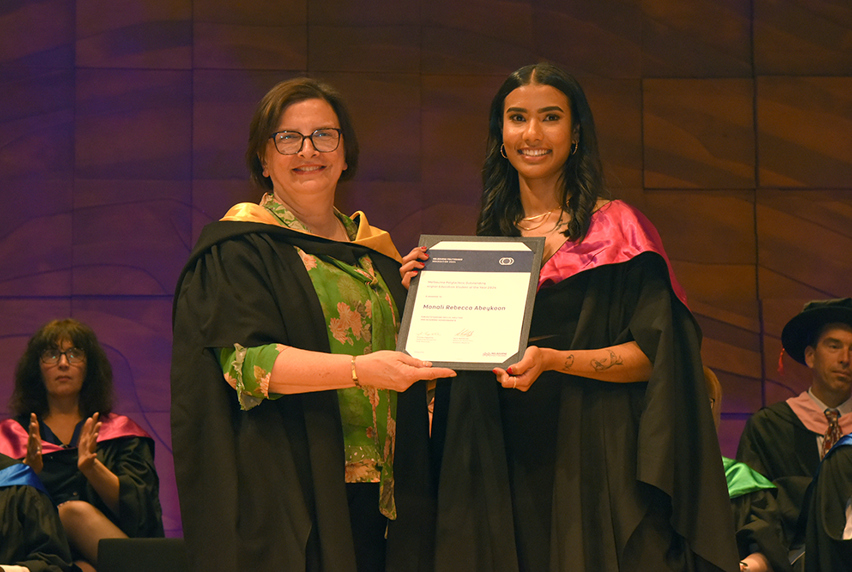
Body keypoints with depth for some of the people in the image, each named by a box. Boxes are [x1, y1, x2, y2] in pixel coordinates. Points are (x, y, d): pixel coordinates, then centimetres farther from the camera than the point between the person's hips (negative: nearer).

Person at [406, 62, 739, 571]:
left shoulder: (616, 229, 0)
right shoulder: (488, 239, 13)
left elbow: (654, 353, -8)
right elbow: (463, 363, 16)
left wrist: (554, 360, -20)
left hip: (592, 466, -3)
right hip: (503, 469, 4)